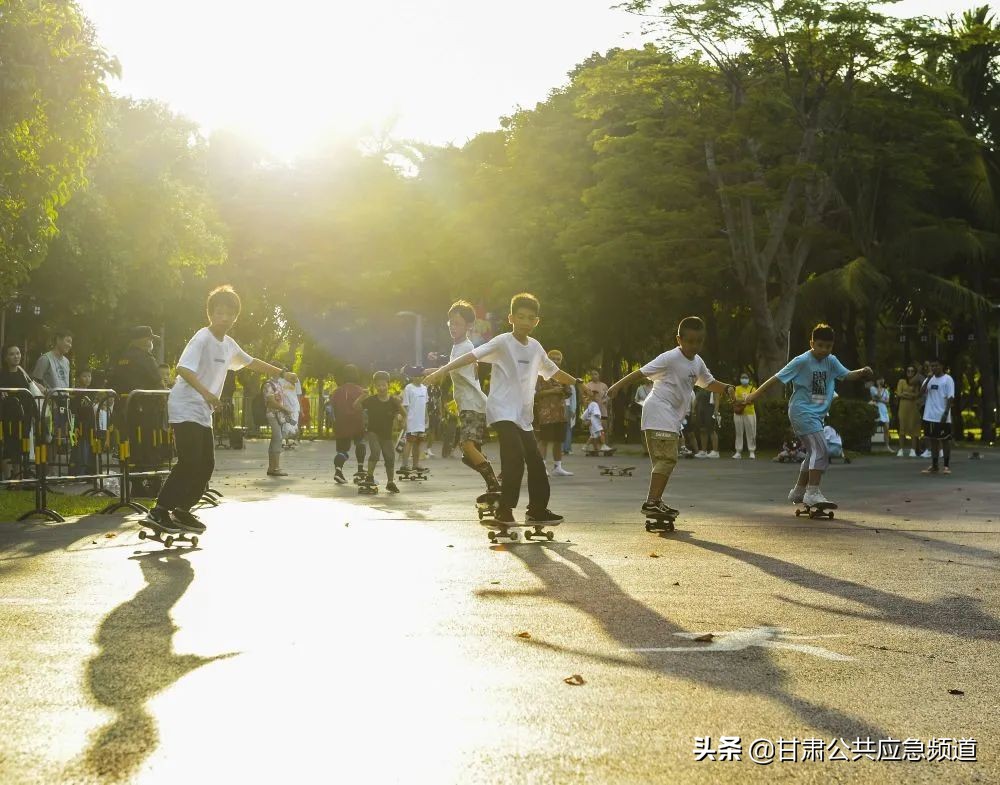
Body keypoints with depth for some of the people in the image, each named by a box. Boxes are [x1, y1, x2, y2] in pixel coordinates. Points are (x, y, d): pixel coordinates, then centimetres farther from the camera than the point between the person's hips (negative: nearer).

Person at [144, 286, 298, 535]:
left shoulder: (228, 345, 12)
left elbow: (251, 362, 29)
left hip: (203, 413, 9)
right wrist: (205, 392, -40)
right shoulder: (202, 338, -14)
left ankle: (182, 511, 17)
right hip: (185, 409, -9)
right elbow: (183, 368, -27)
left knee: (206, 465, 7)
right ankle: (159, 512, -17)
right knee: (189, 462, -18)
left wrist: (283, 373, 30)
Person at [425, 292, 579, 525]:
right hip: (502, 411, -7)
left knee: (535, 461, 9)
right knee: (515, 457, -21)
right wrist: (443, 370, -32)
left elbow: (552, 371, 28)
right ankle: (504, 510, -15)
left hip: (523, 416, 7)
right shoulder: (502, 342, -10)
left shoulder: (535, 347, 11)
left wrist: (577, 383, 37)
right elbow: (474, 355, -22)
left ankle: (537, 510, 22)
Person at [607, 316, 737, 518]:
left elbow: (709, 382, 25)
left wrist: (727, 388, 6)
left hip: (673, 417, 10)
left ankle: (656, 501, 20)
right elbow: (641, 372, -15)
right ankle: (651, 501, -21)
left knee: (668, 459, 13)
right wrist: (617, 386, -20)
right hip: (659, 412, -10)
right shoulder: (670, 358, -14)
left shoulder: (697, 363, 12)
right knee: (666, 458, -17)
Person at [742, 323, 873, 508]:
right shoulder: (802, 361, -13)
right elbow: (778, 378, -12)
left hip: (816, 414, 9)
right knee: (820, 450, -19)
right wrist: (755, 395, -15)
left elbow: (846, 375, 9)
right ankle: (813, 492, -20)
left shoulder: (831, 361, 7)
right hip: (802, 411, -9)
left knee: (813, 452, 17)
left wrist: (862, 372, -13)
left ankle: (798, 491, 29)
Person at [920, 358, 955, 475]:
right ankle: (934, 466, 15)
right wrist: (929, 378, -13)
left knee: (945, 439, 1)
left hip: (942, 417, -5)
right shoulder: (929, 379, 11)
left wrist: (946, 413, -18)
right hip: (929, 416, 5)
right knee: (933, 440, 9)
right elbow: (922, 391, -2)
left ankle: (947, 466, 6)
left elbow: (950, 398, -10)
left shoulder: (948, 379, -5)